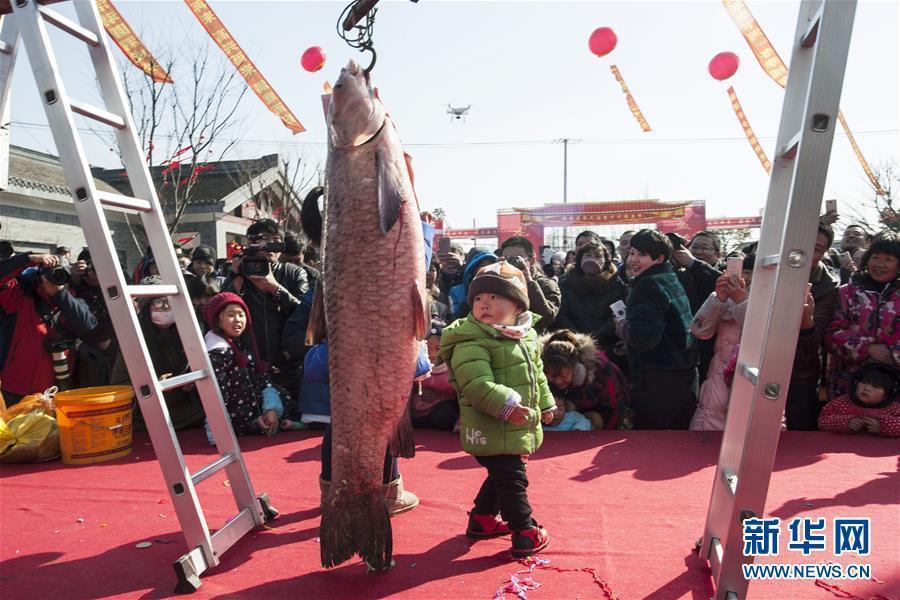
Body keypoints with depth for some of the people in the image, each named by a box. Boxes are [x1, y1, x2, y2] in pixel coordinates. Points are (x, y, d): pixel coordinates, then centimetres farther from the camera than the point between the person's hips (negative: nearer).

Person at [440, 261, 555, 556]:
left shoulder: (527, 337, 9)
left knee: (500, 476, 21)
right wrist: (506, 404, -36)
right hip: (490, 429, -9)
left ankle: (482, 518, 38)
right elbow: (476, 384, -29)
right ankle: (525, 532, 12)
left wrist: (545, 403, 24)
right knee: (512, 478, -4)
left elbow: (537, 374, 22)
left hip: (517, 428, 9)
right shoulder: (471, 341, -19)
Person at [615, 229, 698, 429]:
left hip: (658, 381, -9)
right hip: (685, 375, 10)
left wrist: (621, 325, -7)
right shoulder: (672, 280, 14)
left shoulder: (648, 286, -15)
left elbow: (643, 338, -24)